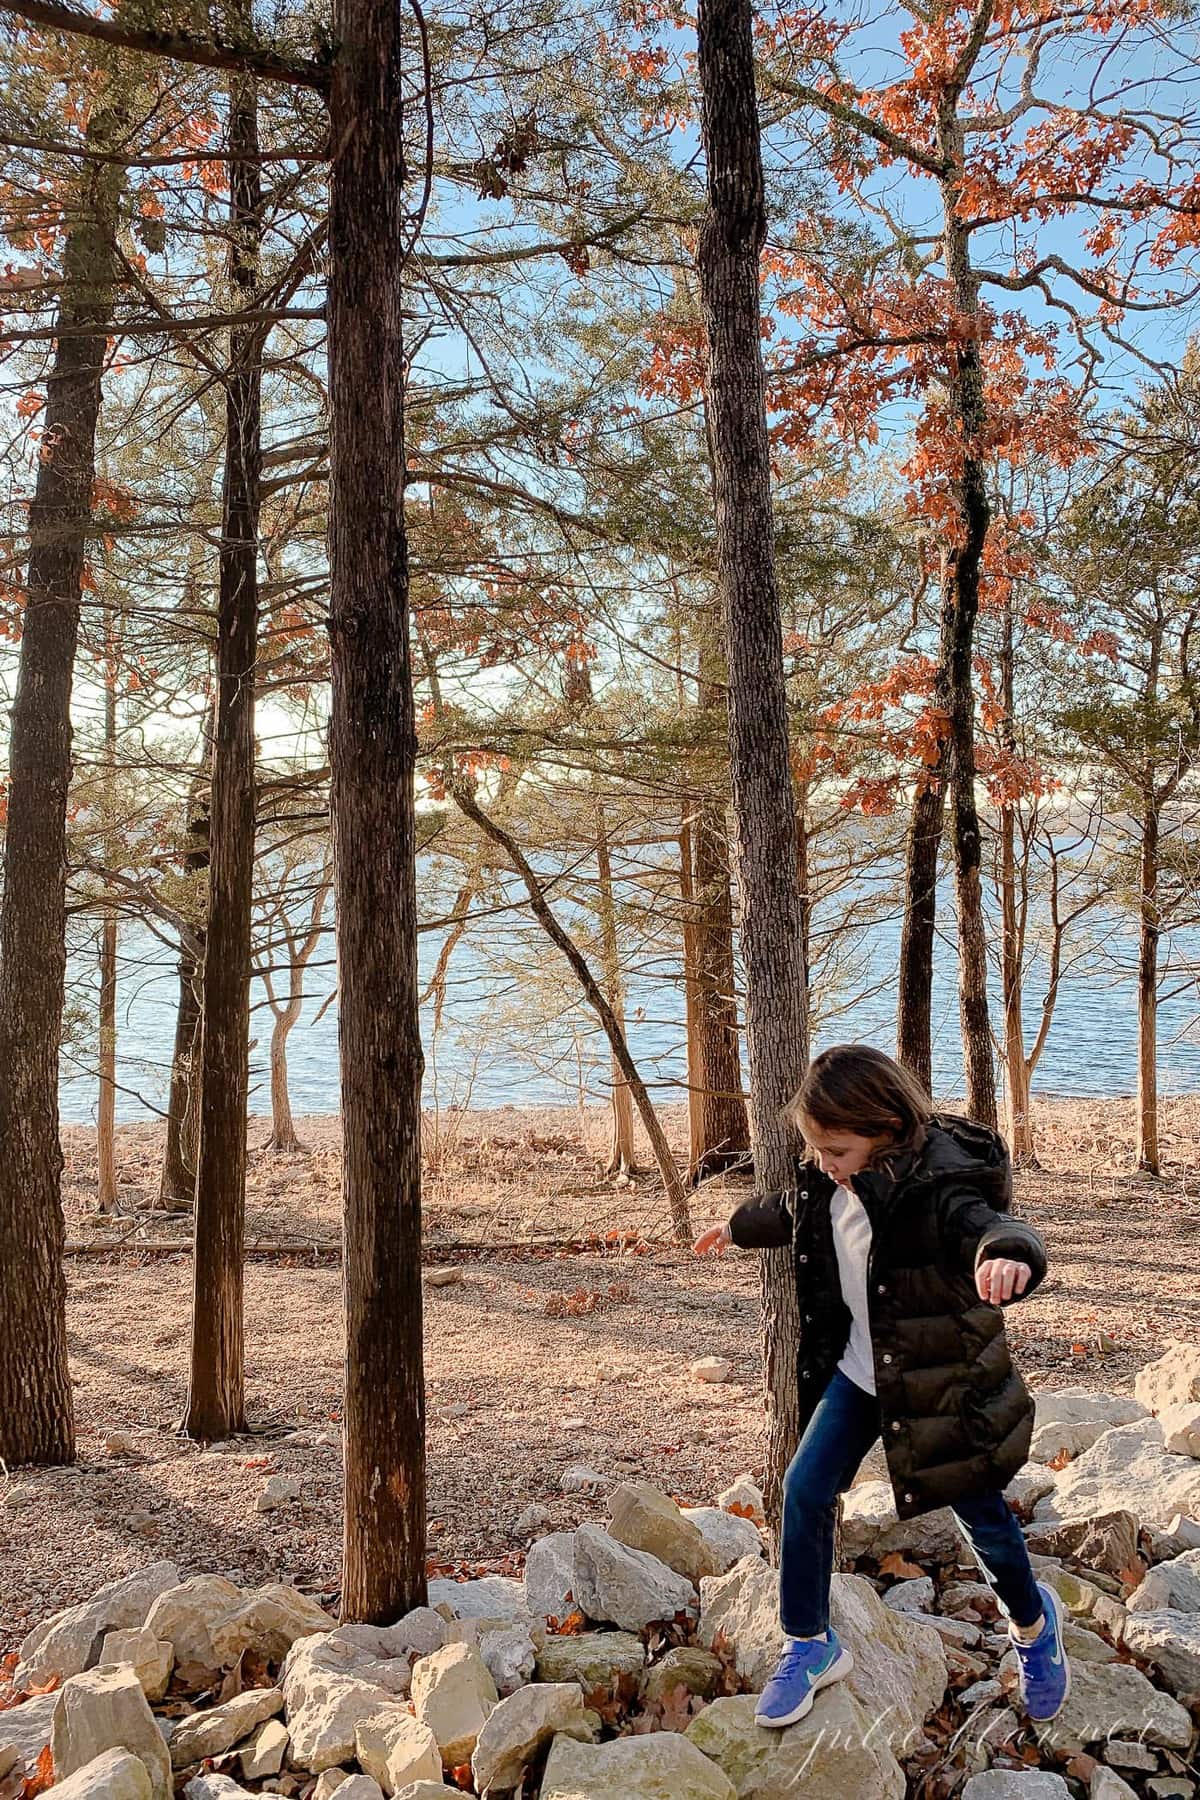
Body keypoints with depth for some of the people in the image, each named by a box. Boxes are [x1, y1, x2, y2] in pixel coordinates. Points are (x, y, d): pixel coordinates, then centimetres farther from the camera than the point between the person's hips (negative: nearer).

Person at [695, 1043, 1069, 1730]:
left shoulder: (936, 1189, -30)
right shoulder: (833, 1183, -7)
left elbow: (990, 1224, -51)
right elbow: (794, 1210, 17)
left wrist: (1005, 1254, -76)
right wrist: (739, 1228, 36)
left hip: (941, 1383, -6)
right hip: (859, 1371, 6)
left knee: (983, 1519, 11)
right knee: (804, 1490, 0)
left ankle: (1034, 1623, 44)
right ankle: (810, 1647, 20)